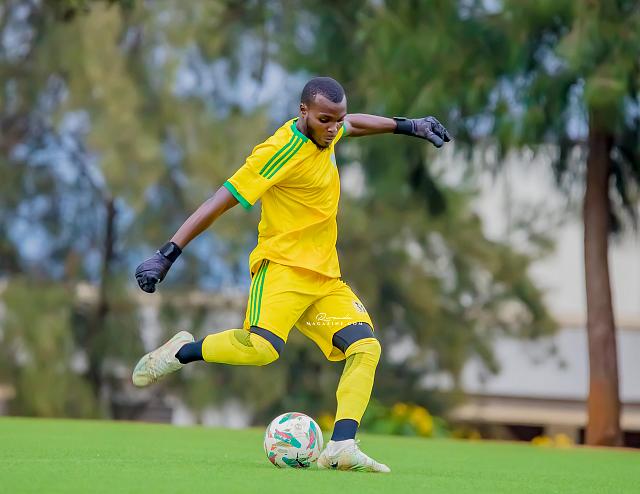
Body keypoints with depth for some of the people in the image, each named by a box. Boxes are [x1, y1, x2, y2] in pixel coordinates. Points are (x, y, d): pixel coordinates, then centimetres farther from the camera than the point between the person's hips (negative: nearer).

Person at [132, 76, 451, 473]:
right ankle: (181, 352, -7)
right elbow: (221, 202, -17)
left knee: (365, 348, -11)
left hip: (325, 277, 8)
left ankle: (341, 447, -19)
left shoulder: (325, 133, 9)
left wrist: (407, 125, 35)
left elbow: (352, 123, 36)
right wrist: (168, 254, -20)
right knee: (263, 347, -32)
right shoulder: (282, 152, -16)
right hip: (281, 267, -8)